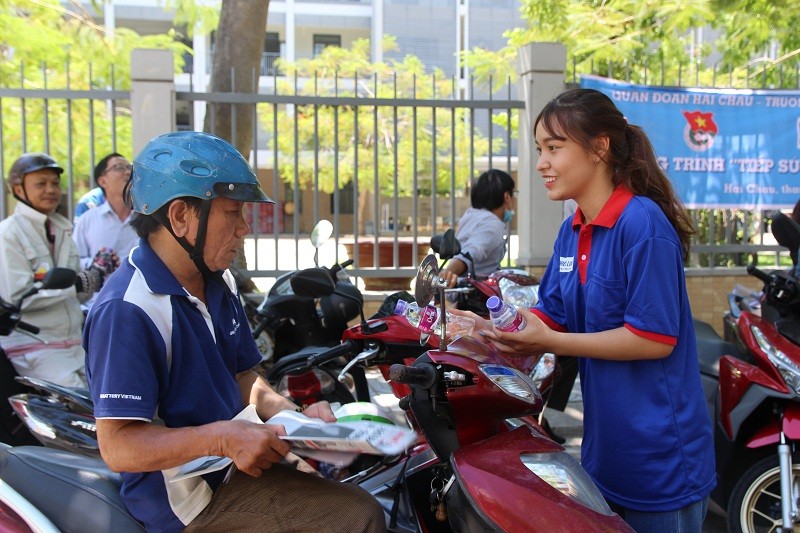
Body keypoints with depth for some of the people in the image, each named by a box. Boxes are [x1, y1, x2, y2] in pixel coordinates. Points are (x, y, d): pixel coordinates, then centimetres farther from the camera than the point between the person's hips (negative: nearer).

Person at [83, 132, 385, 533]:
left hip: (236, 464, 9)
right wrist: (223, 438, -32)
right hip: (190, 498, -9)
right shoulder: (127, 309, -22)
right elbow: (118, 446, -23)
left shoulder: (217, 282, 10)